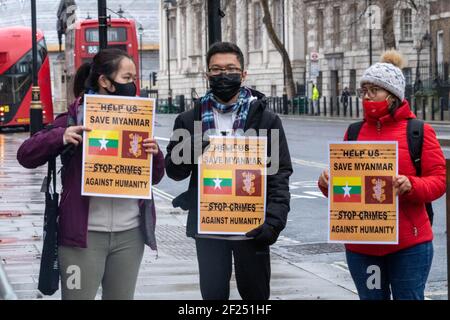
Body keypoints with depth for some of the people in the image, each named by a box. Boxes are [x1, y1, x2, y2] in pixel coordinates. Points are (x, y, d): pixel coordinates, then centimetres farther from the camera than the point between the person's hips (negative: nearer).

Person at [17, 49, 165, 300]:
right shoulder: (75, 118, -1)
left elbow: (156, 177, 14)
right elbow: (26, 156, -3)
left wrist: (155, 154, -8)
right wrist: (60, 137, -20)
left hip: (130, 234, 4)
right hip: (84, 233, -4)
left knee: (122, 297, 12)